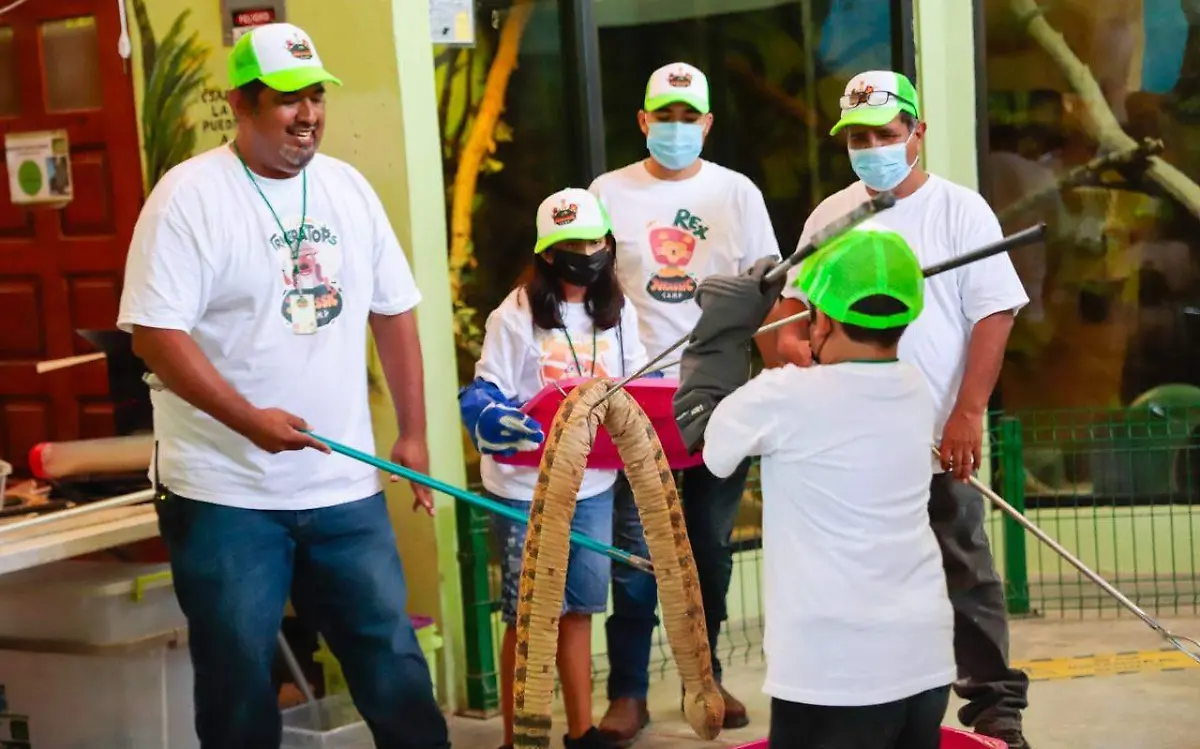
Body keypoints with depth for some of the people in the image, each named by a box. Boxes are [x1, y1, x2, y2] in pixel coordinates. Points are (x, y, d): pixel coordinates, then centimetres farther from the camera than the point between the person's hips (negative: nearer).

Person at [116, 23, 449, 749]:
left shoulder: (348, 187, 8)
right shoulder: (190, 194, -10)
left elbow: (393, 311, 14)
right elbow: (155, 331, -15)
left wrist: (414, 432, 11)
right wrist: (249, 419, -23)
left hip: (344, 484, 5)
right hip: (225, 492, -4)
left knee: (391, 654, 10)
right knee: (238, 676, 5)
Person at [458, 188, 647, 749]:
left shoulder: (618, 311, 4)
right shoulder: (516, 315, -11)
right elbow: (482, 395, -12)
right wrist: (497, 419, -33)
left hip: (594, 485, 5)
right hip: (527, 488, -4)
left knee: (579, 609, 15)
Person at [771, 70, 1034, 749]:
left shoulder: (960, 209, -4)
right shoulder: (830, 216, 9)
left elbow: (995, 313, -8)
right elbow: (797, 298, 17)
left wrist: (968, 414, -16)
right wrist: (790, 334, -8)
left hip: (938, 438, -4)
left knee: (966, 572, 2)